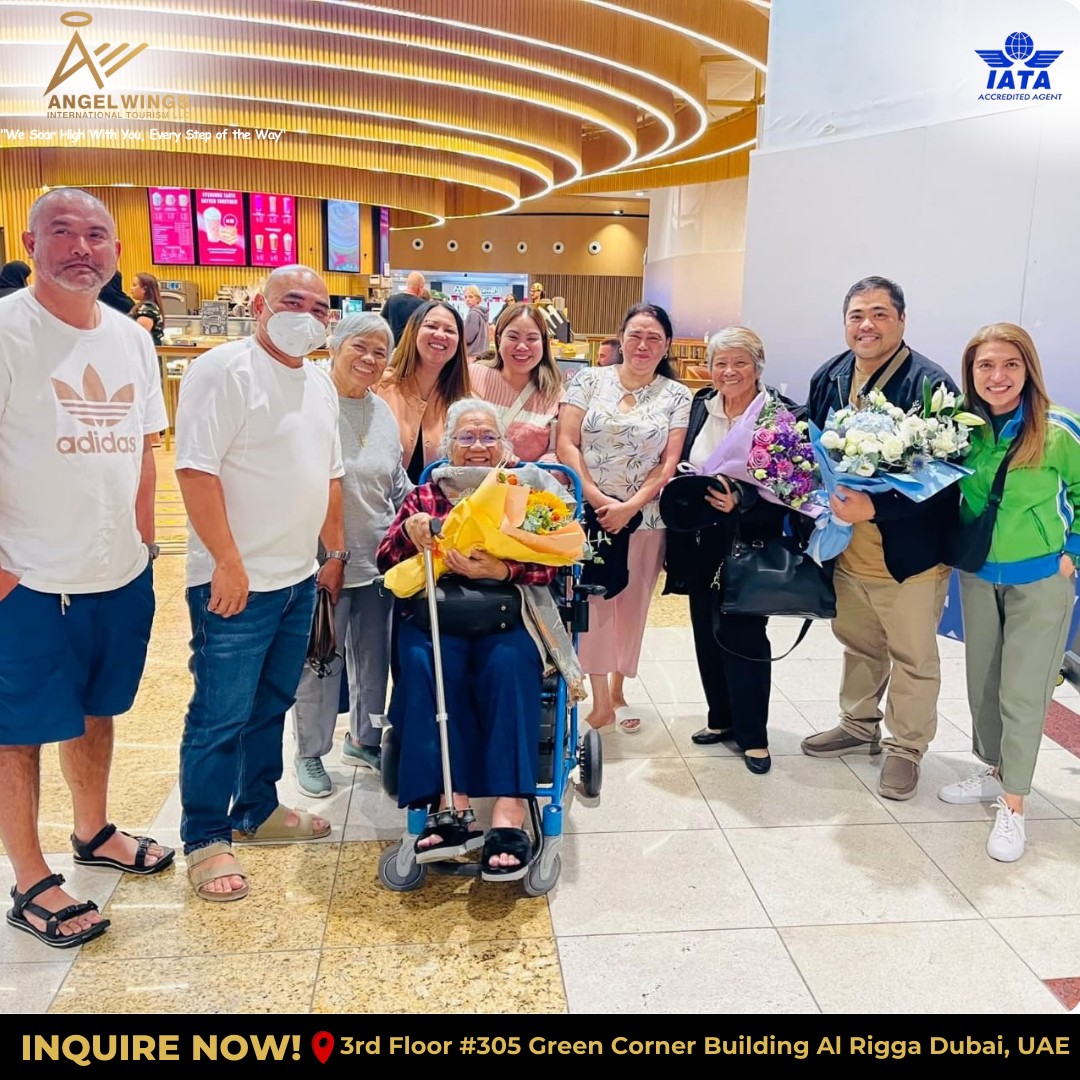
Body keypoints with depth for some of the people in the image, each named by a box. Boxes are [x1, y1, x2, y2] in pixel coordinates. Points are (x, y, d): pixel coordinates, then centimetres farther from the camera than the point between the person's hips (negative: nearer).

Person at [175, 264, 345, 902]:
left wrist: (336, 553, 18)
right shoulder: (225, 370, -12)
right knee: (221, 717, 0)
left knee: (272, 705, 18)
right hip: (236, 581, -8)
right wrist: (228, 562, -21)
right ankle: (205, 840, 16)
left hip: (299, 578, 8)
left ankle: (257, 811, 34)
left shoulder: (321, 384, 14)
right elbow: (196, 469, -19)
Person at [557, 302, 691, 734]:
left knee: (631, 605, 9)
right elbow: (565, 443, -4)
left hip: (645, 516, 1)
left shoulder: (676, 396, 4)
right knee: (593, 603, -1)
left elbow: (669, 464, -1)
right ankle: (600, 703, 8)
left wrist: (629, 507, -13)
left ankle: (617, 690, 27)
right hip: (588, 512, -1)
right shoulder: (589, 380, 2)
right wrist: (597, 499, -13)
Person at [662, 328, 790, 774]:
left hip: (749, 542, -5)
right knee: (707, 630, 13)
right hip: (700, 541, 6)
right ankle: (721, 717, 30)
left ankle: (752, 734, 15)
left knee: (743, 634, -1)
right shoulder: (701, 406, 6)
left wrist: (741, 501, -27)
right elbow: (680, 465, 15)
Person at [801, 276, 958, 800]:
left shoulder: (930, 384, -19)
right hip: (846, 550, 6)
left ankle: (905, 748, 31)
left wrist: (875, 508, -35)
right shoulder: (828, 378, 1)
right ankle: (859, 726, 44)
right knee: (857, 643, 24)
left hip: (909, 555, -6)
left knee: (912, 658, 12)